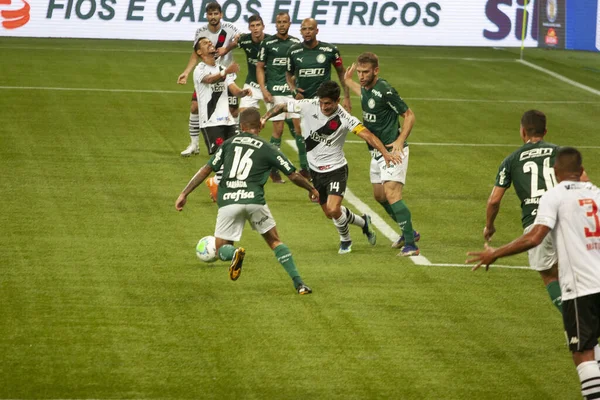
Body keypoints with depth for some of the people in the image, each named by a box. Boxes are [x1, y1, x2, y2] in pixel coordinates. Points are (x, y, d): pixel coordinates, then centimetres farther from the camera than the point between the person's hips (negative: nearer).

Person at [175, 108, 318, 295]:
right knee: (274, 241, 19)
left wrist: (184, 194, 12)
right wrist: (311, 189, 30)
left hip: (228, 202, 0)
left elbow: (207, 169, 8)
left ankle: (234, 253, -23)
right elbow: (293, 175, 11)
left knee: (221, 249, 14)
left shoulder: (229, 144, 13)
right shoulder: (268, 149, 9)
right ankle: (299, 283, 8)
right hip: (254, 200, 0)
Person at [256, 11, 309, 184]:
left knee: (299, 127, -2)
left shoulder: (296, 43, 9)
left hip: (293, 92, 3)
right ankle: (274, 170, 3)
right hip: (275, 92, -3)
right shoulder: (268, 43, 1)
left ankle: (305, 168, 5)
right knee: (278, 129, -6)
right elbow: (260, 67, 4)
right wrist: (263, 90, -7)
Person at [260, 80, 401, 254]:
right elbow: (282, 107, 1)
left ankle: (345, 240, 11)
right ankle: (363, 223, 42)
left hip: (336, 169, -5)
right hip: (315, 170, 5)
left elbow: (367, 135, -31)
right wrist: (264, 118, -14)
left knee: (333, 210, -21)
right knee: (329, 213, 13)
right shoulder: (308, 106, -12)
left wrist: (385, 153, -44)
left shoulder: (344, 118, -21)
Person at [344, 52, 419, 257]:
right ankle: (409, 232, 33)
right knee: (379, 196, 17)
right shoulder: (367, 88, 5)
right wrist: (349, 82, 35)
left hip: (392, 150, -10)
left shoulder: (385, 90, -20)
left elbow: (409, 115, -16)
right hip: (377, 152, 10)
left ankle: (410, 244, -23)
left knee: (391, 194, -20)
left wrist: (400, 140, -26)